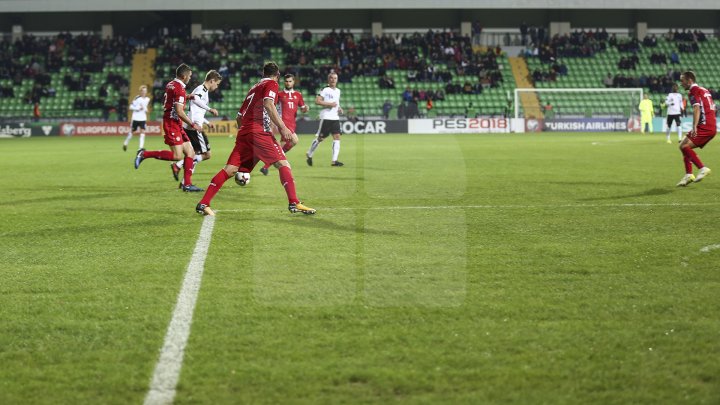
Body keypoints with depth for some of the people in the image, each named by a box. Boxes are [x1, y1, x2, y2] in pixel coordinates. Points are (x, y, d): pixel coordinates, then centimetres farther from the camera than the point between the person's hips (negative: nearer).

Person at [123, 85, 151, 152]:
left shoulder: (147, 99, 6)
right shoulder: (137, 98, -12)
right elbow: (131, 107, -11)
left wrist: (145, 109, 3)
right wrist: (138, 108, -21)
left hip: (143, 118, 4)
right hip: (135, 118, -4)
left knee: (142, 131, -11)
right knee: (131, 132, 9)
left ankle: (141, 147, -12)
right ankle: (125, 143, 31)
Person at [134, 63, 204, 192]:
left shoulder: (171, 85, 13)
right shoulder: (179, 88, -15)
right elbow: (179, 112, -20)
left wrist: (186, 98, 22)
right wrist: (192, 125, -12)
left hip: (176, 124, 10)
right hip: (172, 123, -10)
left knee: (190, 153, 6)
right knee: (177, 156, -15)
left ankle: (187, 184, 4)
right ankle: (144, 154, -7)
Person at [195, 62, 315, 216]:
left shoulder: (254, 87, 27)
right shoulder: (272, 84, 6)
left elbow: (240, 115, 28)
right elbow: (268, 104, -14)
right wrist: (282, 127, -18)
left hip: (243, 132, 7)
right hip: (259, 132, -7)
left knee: (230, 169, 3)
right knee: (283, 163, -5)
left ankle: (203, 204, -5)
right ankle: (294, 203, -16)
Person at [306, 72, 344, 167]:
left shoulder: (338, 91, 17)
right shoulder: (325, 90, -6)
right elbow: (317, 101, -14)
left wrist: (339, 108, 13)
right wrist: (329, 104, -19)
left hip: (335, 117, 6)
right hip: (326, 117, -6)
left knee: (337, 137, -6)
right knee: (320, 138, -2)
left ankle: (334, 160, -8)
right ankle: (309, 155, 19)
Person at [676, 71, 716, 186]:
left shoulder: (693, 91, -6)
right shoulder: (704, 90, 22)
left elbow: (697, 109, -20)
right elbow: (712, 108, 26)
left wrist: (694, 127, -30)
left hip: (704, 127, -10)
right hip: (712, 127, 10)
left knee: (684, 146, -15)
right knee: (685, 146, 13)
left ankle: (702, 168, -19)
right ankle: (689, 175, 6)